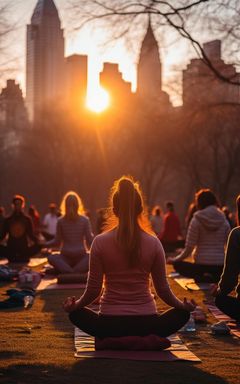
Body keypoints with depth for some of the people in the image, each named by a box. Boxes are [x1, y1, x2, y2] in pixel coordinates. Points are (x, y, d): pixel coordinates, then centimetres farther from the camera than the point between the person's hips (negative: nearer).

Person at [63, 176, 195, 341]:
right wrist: (183, 305, 19)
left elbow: (93, 290, -3)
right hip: (145, 323, 1)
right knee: (182, 313, 28)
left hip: (110, 324, -1)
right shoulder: (153, 243, -5)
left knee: (76, 313, 29)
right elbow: (163, 289, 1)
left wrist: (74, 305, 17)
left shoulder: (100, 242, -8)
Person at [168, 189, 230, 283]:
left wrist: (174, 259, 9)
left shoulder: (197, 220, -5)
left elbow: (189, 248, -6)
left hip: (202, 266, -4)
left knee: (177, 264, 20)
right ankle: (216, 278, 1)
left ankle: (203, 277, -7)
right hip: (221, 268, 4)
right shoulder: (223, 220, 5)